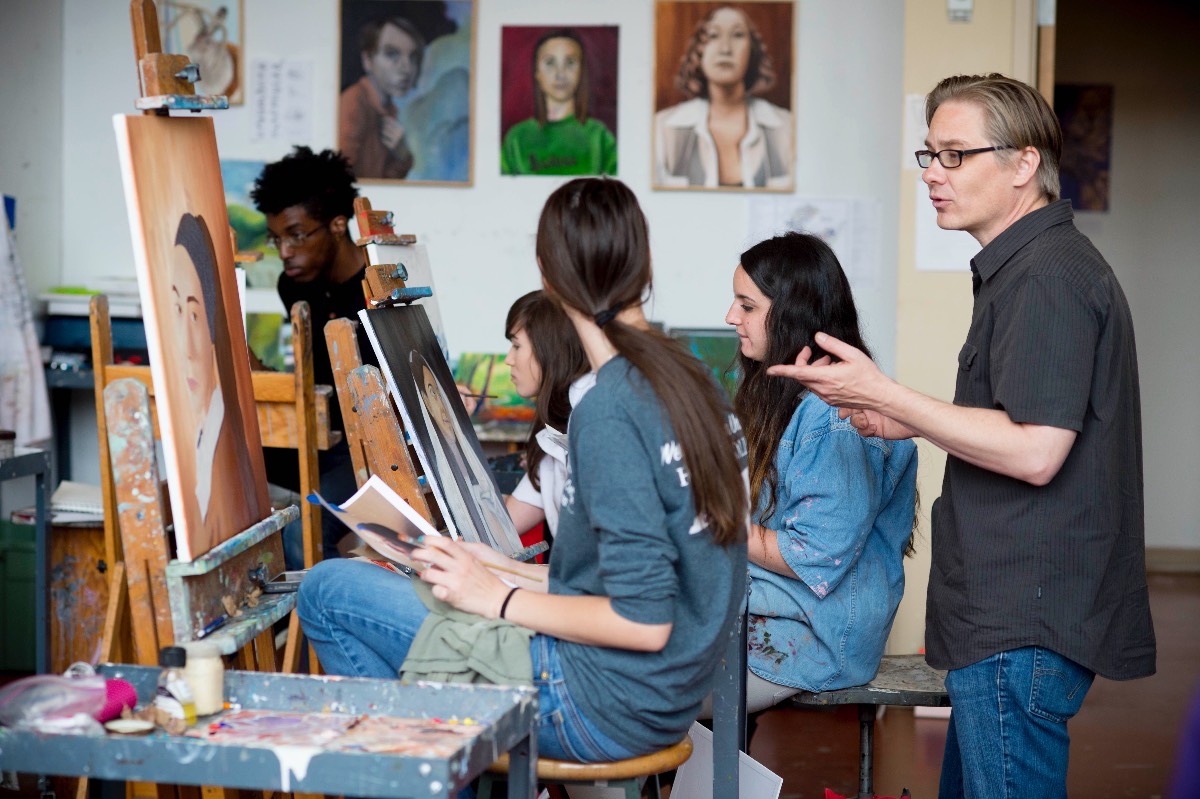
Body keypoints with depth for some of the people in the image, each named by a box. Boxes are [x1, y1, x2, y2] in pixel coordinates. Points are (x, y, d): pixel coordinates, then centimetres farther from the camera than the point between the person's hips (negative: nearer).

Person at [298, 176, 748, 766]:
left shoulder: (610, 408, -22)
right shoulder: (694, 380, 5)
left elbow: (644, 621, -25)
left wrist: (498, 599, -13)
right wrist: (511, 572, 15)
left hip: (603, 708, -9)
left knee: (326, 590, -3)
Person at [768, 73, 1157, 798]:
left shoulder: (1048, 277, -17)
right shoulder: (1024, 267, 18)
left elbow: (1033, 452, -24)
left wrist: (883, 394, -19)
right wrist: (912, 425, 15)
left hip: (1023, 628, -11)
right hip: (1008, 620, 11)